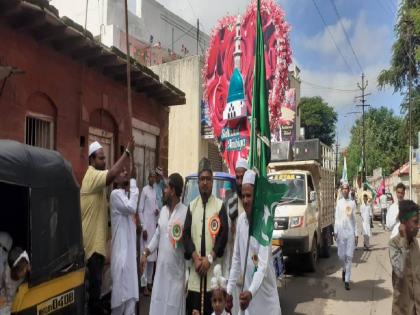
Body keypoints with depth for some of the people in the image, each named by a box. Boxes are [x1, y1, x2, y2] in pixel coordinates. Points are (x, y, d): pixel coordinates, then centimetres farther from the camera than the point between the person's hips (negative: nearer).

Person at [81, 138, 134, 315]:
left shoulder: (96, 176, 15)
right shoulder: (92, 176, -18)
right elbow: (112, 174, -33)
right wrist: (128, 152, -31)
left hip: (98, 235, 10)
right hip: (93, 237, -10)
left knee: (95, 275, 19)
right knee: (95, 277, -2)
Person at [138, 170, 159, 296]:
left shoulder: (155, 191, 13)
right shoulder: (144, 190, -10)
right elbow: (140, 210, -11)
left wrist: (158, 210, -2)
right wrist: (144, 228, -15)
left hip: (154, 225, 8)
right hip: (146, 226, -8)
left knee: (152, 256, 12)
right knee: (145, 255, -6)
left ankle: (149, 282, 21)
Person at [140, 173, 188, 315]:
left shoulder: (185, 212, -14)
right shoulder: (163, 210, 8)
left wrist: (184, 239, -25)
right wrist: (145, 253, 11)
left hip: (176, 270, -6)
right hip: (161, 268, 6)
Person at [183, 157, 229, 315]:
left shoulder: (220, 205, 1)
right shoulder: (192, 206, 11)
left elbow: (224, 234, -5)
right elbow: (186, 234, 4)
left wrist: (210, 258, -12)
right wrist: (195, 258, -9)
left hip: (214, 268, -2)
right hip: (195, 268, 3)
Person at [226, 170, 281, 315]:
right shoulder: (240, 220, -1)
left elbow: (263, 265, -25)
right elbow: (236, 258, 7)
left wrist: (251, 292, -39)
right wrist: (229, 290, 6)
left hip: (265, 294, -4)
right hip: (248, 289, 5)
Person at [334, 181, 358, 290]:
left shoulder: (352, 203, 6)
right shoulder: (339, 202, 5)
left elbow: (354, 219, 8)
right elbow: (336, 218, 4)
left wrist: (356, 234, 4)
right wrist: (335, 232, -4)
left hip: (350, 232, 0)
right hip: (341, 231, 0)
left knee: (349, 256, -2)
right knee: (341, 255, 4)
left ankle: (347, 280, 2)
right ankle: (344, 269, 35)